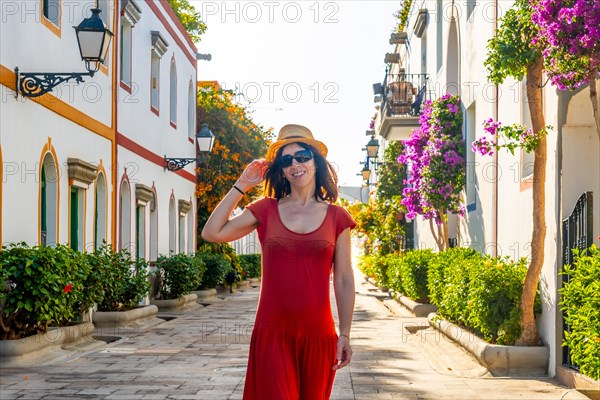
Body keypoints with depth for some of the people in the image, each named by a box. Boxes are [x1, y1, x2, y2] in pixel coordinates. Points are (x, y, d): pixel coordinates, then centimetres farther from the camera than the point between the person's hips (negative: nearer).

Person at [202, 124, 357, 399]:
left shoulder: (336, 217, 5)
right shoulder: (266, 210, 7)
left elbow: (344, 280, 6)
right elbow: (212, 233, -1)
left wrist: (344, 335, 2)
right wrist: (241, 186, 2)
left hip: (318, 335, 1)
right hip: (273, 334, -1)